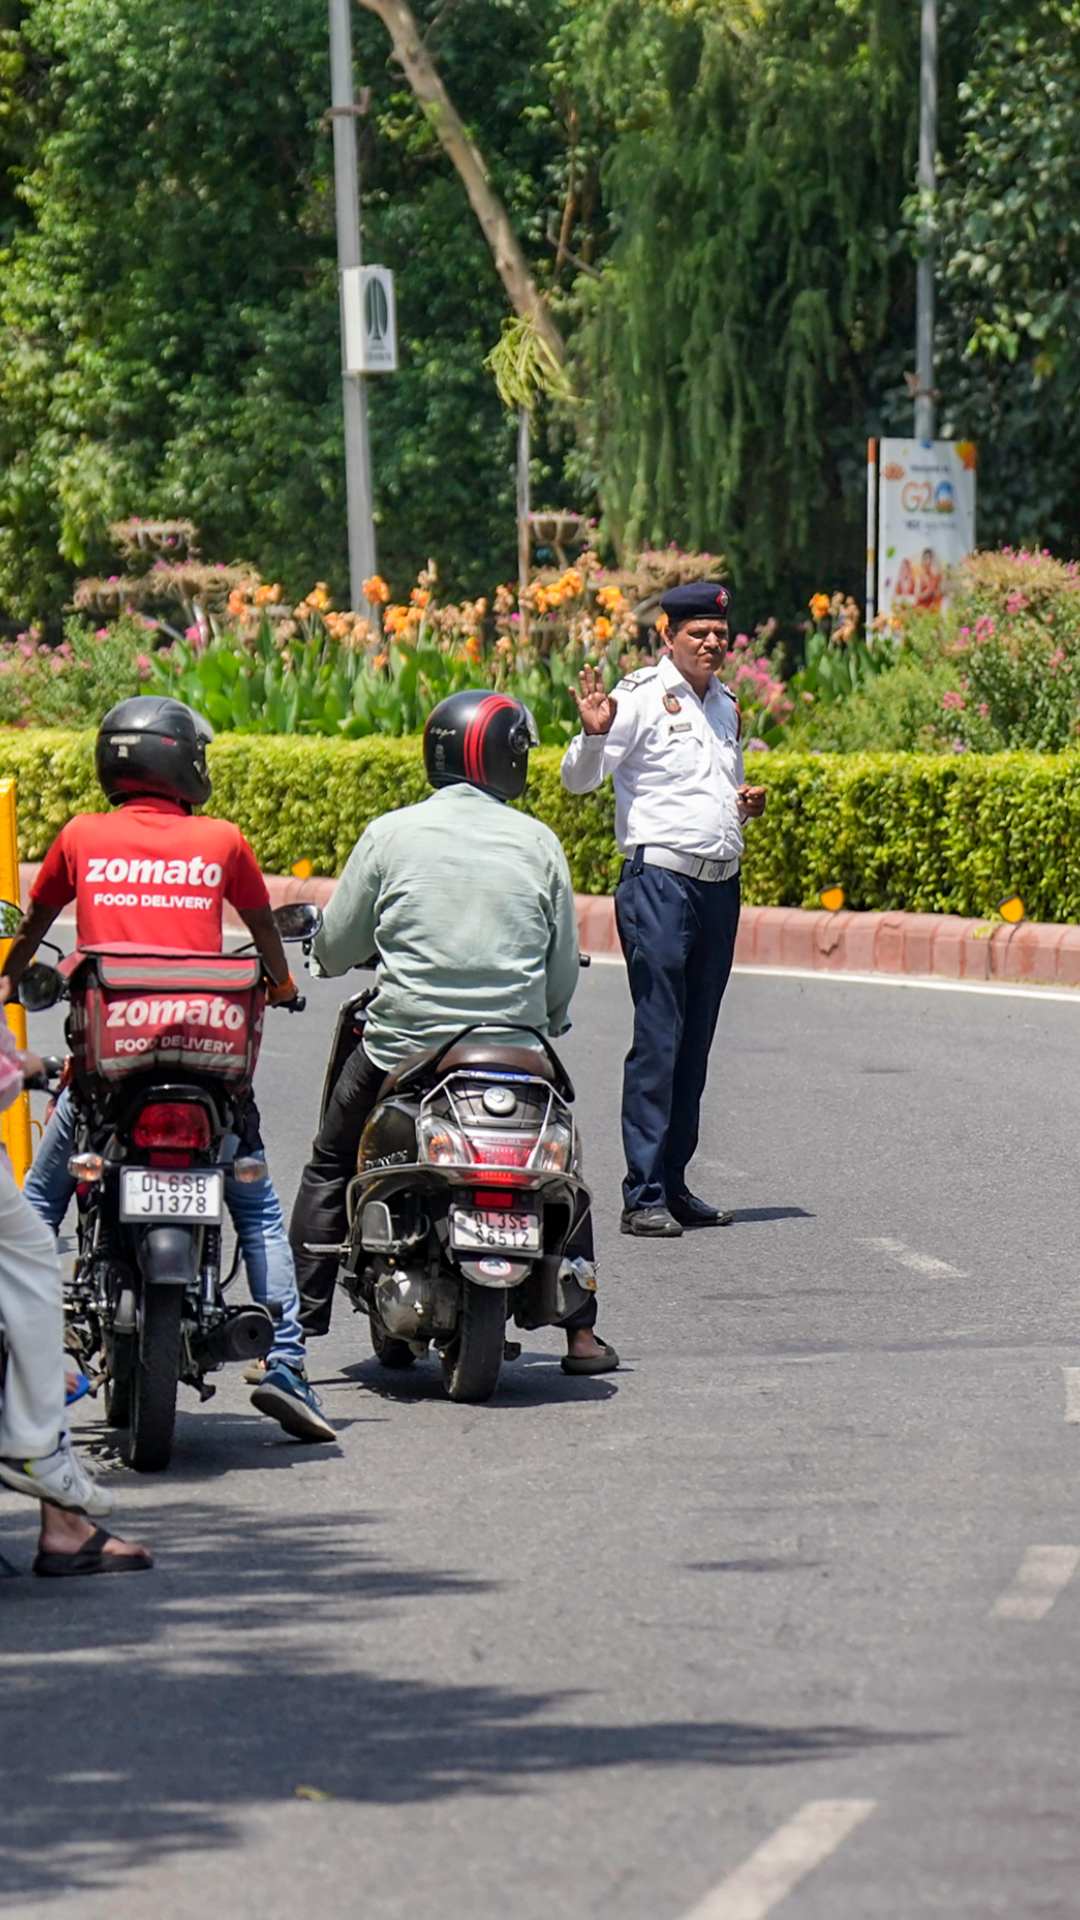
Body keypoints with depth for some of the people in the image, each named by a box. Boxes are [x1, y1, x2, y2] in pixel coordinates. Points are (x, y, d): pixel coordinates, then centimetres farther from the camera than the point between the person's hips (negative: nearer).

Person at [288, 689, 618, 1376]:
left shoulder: (391, 835, -4)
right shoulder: (539, 844, 0)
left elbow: (334, 951, 3)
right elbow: (564, 973, 4)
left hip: (402, 1047, -1)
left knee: (330, 1166, 19)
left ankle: (299, 1326, 12)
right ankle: (580, 1331, 21)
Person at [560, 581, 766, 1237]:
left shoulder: (726, 704, 18)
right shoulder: (643, 695, -4)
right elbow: (579, 780, -7)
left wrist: (746, 807, 10)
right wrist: (594, 734, -26)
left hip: (721, 886, 7)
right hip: (660, 881, -7)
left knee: (695, 1044, 9)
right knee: (657, 1041, -9)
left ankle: (674, 1183, 14)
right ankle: (642, 1195, -9)